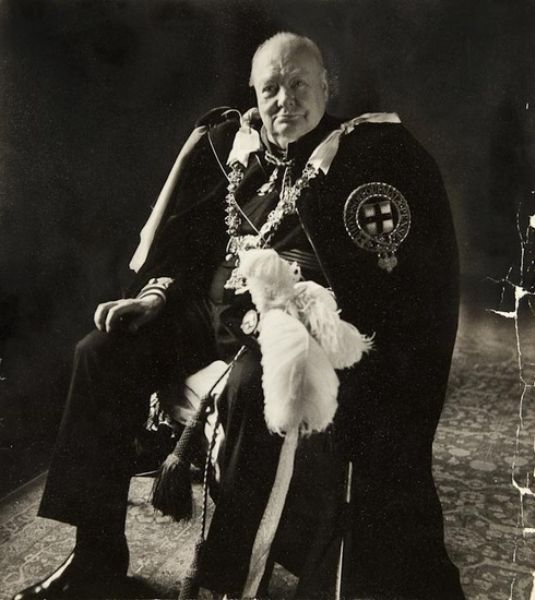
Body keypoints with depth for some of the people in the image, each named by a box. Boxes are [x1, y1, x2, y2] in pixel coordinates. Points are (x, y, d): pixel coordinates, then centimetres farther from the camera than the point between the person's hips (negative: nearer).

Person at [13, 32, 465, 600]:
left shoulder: (370, 154, -6)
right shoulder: (230, 145, 8)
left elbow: (370, 277, -15)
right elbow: (189, 238, 14)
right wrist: (155, 294, 2)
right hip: (218, 309, 6)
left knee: (252, 390, -36)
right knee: (103, 353, -6)